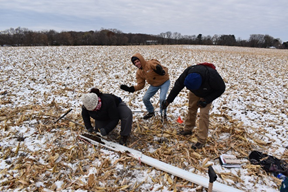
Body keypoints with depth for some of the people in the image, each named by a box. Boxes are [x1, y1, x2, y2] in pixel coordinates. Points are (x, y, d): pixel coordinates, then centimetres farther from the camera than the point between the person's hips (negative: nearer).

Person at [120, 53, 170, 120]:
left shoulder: (151, 63, -27)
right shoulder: (139, 73, -6)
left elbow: (165, 69, -36)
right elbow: (140, 85, -3)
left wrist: (160, 70, -61)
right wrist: (131, 89, -17)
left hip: (164, 82, -6)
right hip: (154, 85, 6)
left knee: (162, 99, -22)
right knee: (145, 98, -1)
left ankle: (163, 113, 8)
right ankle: (151, 112, 26)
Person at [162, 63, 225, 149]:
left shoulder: (212, 76, -43)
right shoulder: (188, 72, -34)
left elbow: (221, 89, -23)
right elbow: (177, 86, -20)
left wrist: (206, 100, -30)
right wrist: (168, 101, -17)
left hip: (207, 94, -4)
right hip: (195, 93, 4)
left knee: (204, 113, -12)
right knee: (191, 109, 10)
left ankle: (201, 140, -3)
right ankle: (188, 129, 33)